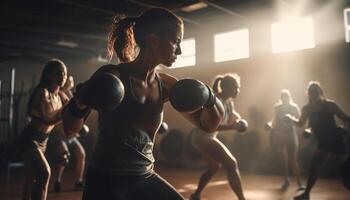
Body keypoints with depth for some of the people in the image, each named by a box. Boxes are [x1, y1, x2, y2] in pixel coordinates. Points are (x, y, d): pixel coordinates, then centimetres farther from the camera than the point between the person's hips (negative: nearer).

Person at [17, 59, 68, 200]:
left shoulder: (60, 95, 5)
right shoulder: (42, 93, -19)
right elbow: (50, 119, -29)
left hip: (42, 140, 8)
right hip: (29, 139, -8)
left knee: (32, 179, 16)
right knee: (44, 173, -23)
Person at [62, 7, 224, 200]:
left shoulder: (165, 85, 0)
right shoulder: (112, 76, -14)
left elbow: (208, 124, 9)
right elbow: (70, 128, -9)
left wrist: (209, 99, -12)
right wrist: (79, 105, -31)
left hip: (144, 179, 6)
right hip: (106, 181, -5)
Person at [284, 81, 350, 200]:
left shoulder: (329, 105, -11)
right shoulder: (307, 108, 1)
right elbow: (300, 123, 12)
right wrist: (291, 119, -4)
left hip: (336, 140, -4)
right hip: (323, 142, 5)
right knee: (313, 166, 3)